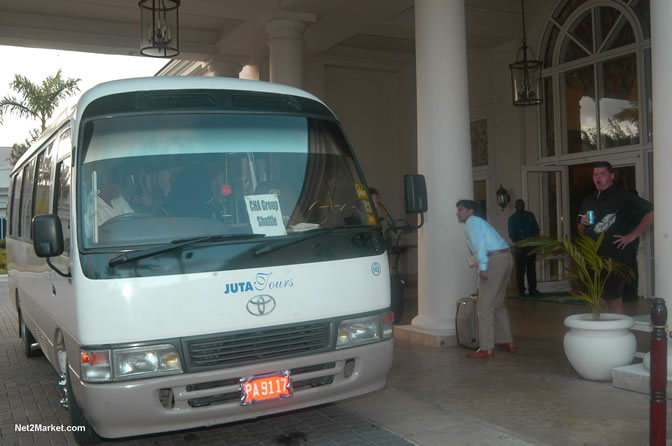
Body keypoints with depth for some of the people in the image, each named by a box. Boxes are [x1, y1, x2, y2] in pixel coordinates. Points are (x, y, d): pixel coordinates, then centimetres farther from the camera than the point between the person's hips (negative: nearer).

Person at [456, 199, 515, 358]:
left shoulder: (472, 222, -3)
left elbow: (479, 242, -18)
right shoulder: (479, 222, 26)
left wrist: (482, 266, -25)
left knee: (485, 306, -6)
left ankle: (486, 348, -4)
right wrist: (480, 262, 30)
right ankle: (507, 341, 28)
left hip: (495, 260, -10)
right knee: (499, 304, 21)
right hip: (506, 257, 10)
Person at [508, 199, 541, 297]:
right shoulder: (512, 218, 5)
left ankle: (533, 289, 5)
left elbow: (536, 230, 11)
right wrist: (517, 244, -10)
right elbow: (511, 235, 2)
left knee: (531, 268, 2)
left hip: (530, 247, 2)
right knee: (520, 270, -1)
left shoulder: (530, 215, 10)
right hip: (519, 248, -1)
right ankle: (521, 290, 4)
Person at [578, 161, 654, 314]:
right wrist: (583, 224, 0)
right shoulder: (589, 200, 17)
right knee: (603, 296, 11)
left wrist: (632, 236, -12)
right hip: (595, 256, 7)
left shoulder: (623, 196, -4)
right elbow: (581, 231, 24)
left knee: (613, 297, -8)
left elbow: (650, 212, -10)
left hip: (617, 255, -7)